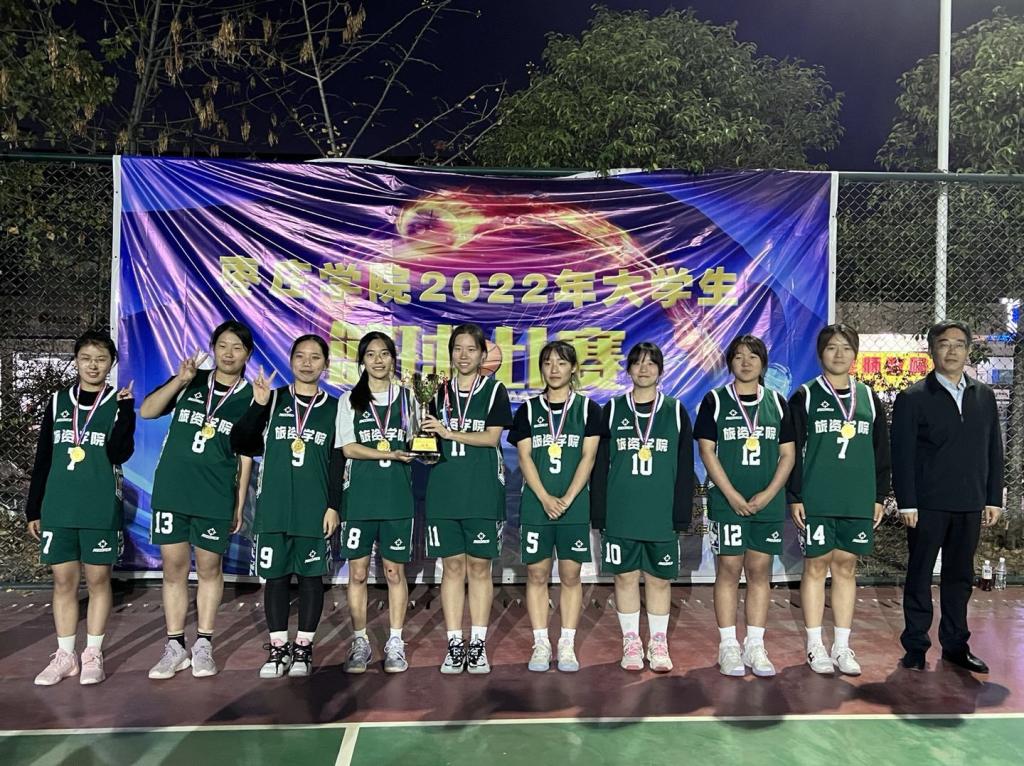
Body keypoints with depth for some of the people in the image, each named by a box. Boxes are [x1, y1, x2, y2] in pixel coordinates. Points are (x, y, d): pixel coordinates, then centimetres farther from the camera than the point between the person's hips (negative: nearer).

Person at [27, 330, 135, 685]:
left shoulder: (119, 402, 1)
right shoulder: (58, 401, 8)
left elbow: (119, 453, -13)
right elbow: (43, 459, 10)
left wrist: (126, 410, -22)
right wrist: (33, 508, 8)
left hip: (101, 509, -2)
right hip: (57, 508, 3)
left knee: (98, 579, 4)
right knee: (63, 580, 7)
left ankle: (93, 655, 15)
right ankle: (64, 656, 18)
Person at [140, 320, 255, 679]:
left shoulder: (249, 398, 2)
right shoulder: (190, 381, 6)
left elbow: (246, 456, 2)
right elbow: (146, 411, -3)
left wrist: (240, 504, 0)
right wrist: (180, 380, -15)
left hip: (215, 497, -1)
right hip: (171, 491, 2)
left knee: (209, 569, 7)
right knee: (174, 568, 7)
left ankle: (203, 645, 20)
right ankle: (175, 647, 18)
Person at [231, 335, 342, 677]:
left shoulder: (334, 408, 5)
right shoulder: (273, 400, 6)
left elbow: (338, 463, 4)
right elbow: (240, 444, 0)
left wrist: (333, 506, -3)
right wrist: (258, 405, -11)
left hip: (315, 507, -1)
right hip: (274, 504, 1)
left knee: (311, 575, 5)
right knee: (275, 574, 6)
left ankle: (303, 648, 17)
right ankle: (278, 648, 18)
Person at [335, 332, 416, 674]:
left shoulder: (407, 398, 9)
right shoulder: (349, 400, 7)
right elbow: (348, 448, -2)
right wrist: (391, 454, -15)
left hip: (397, 496, 0)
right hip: (359, 496, 0)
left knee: (395, 571, 4)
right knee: (358, 572, 4)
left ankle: (394, 643, 14)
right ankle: (360, 643, 17)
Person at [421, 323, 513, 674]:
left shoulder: (494, 390, 2)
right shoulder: (439, 392, 11)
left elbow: (492, 437, -8)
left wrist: (448, 432, -17)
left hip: (482, 491, -2)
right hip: (444, 490, 2)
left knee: (479, 567, 3)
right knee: (452, 567, 5)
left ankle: (478, 645, 13)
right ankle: (454, 645, 13)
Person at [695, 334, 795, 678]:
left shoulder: (777, 402, 9)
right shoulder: (715, 400, 1)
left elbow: (788, 454, 7)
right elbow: (707, 452, -3)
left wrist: (767, 495, -6)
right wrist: (733, 496, -11)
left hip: (768, 503, 3)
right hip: (726, 501, -2)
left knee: (760, 571, 6)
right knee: (728, 569, 1)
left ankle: (755, 646, 15)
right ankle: (728, 646, 10)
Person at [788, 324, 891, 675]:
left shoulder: (868, 398, 10)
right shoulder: (804, 396, 0)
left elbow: (881, 451, 13)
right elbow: (792, 451, -3)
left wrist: (880, 496, 9)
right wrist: (794, 497, -7)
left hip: (859, 501, 3)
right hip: (816, 501, -3)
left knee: (846, 568, 9)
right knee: (816, 567, 3)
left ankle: (842, 646, 18)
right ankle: (815, 646, 13)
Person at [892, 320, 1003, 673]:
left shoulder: (984, 395, 10)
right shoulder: (913, 398, -4)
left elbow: (993, 450, 11)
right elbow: (902, 455, -7)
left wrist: (993, 498, 6)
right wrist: (907, 504, -12)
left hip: (970, 504, 4)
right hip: (928, 504, -4)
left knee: (960, 576, 13)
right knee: (920, 575, 5)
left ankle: (955, 645, 25)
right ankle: (916, 647, 14)